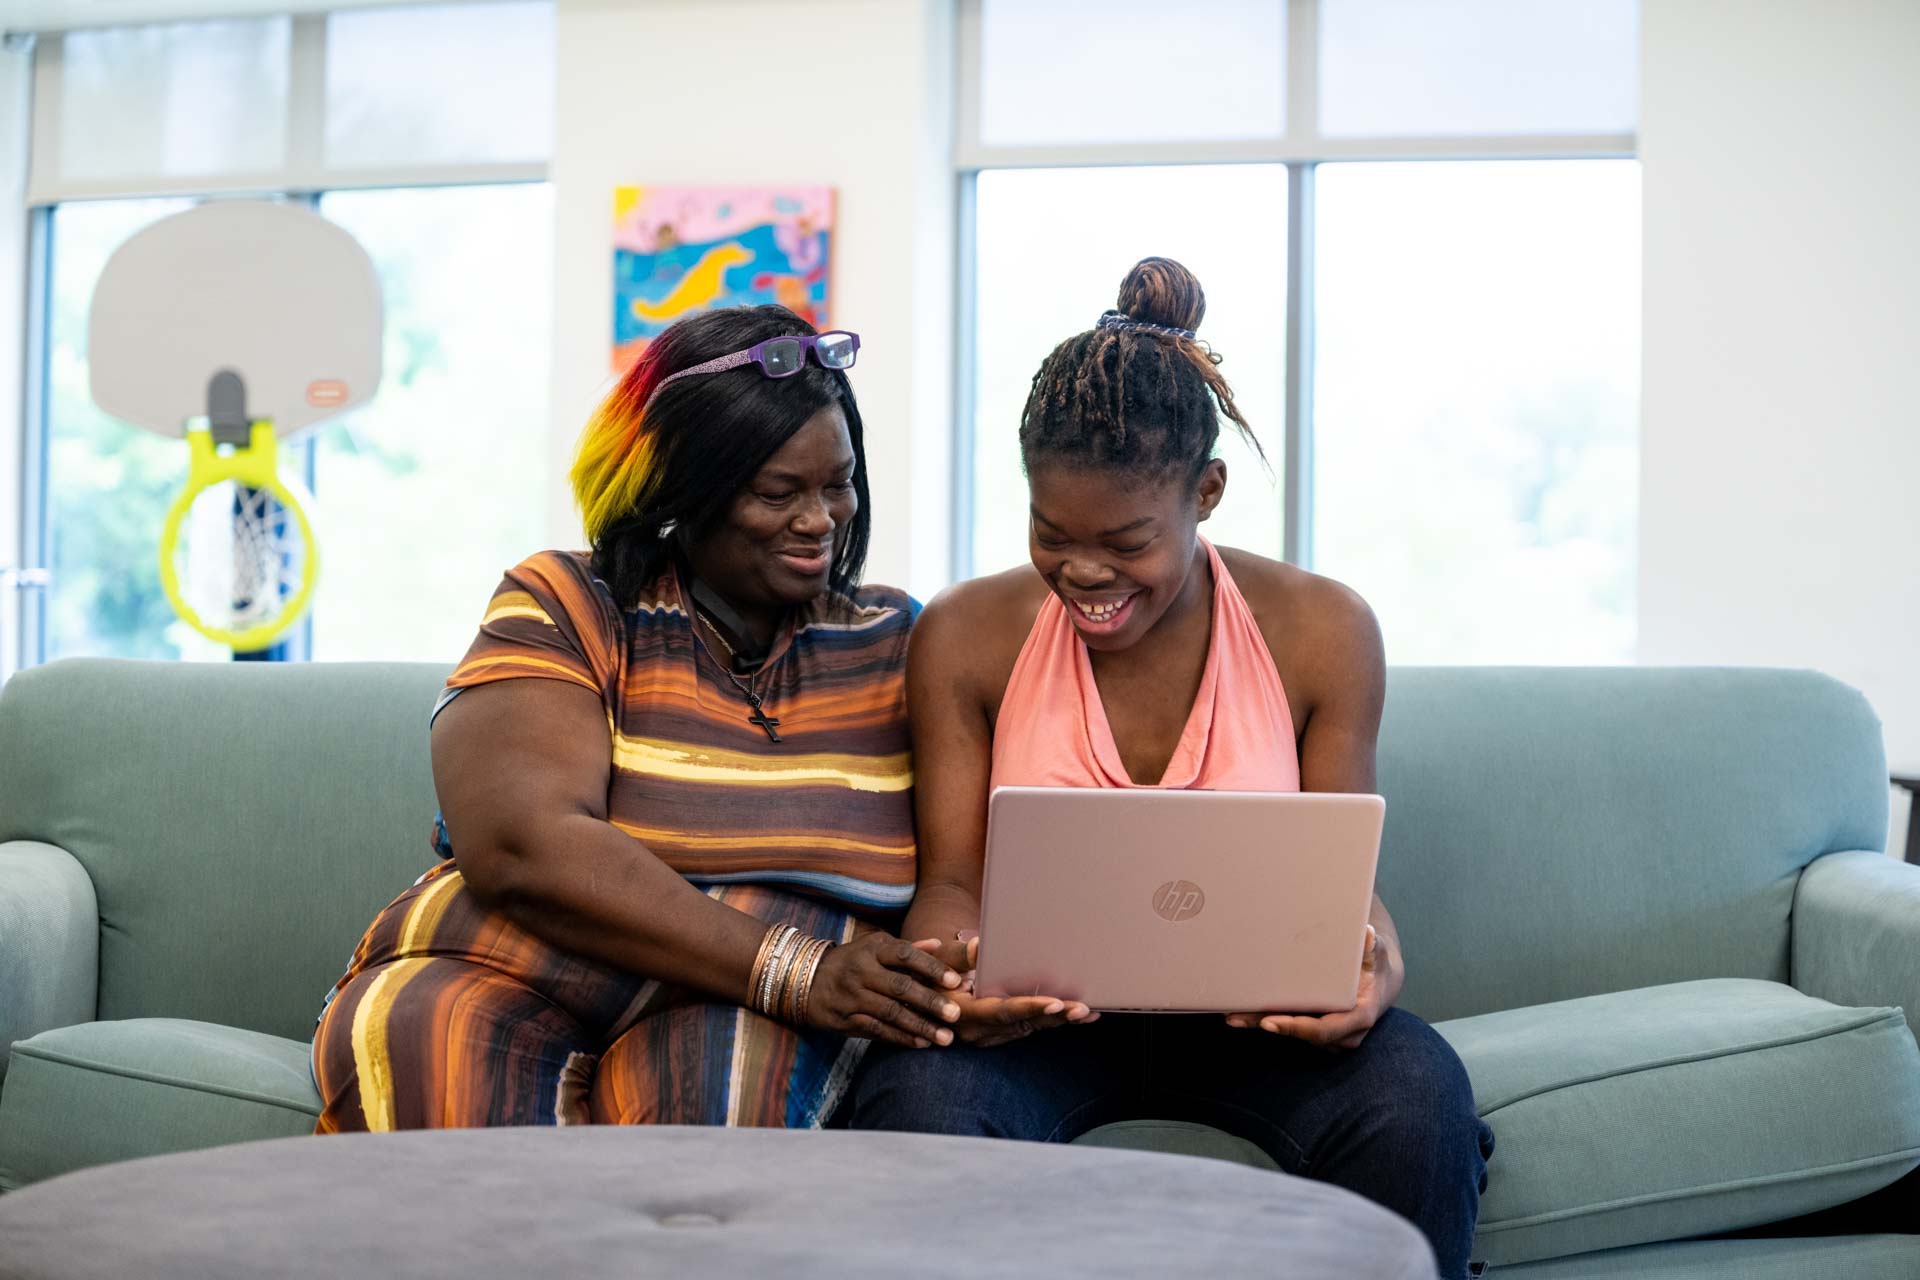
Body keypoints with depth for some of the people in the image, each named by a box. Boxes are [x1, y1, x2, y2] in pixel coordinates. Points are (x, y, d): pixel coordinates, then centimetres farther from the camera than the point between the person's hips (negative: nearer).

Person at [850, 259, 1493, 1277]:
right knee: (919, 1094, -36)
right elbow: (954, 879, -1)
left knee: (1418, 1090, -31)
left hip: (1248, 1014, 1)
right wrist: (950, 974, -26)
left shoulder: (1320, 633, -1)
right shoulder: (967, 638, -1)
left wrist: (1375, 963, -23)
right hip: (1043, 1017, 0)